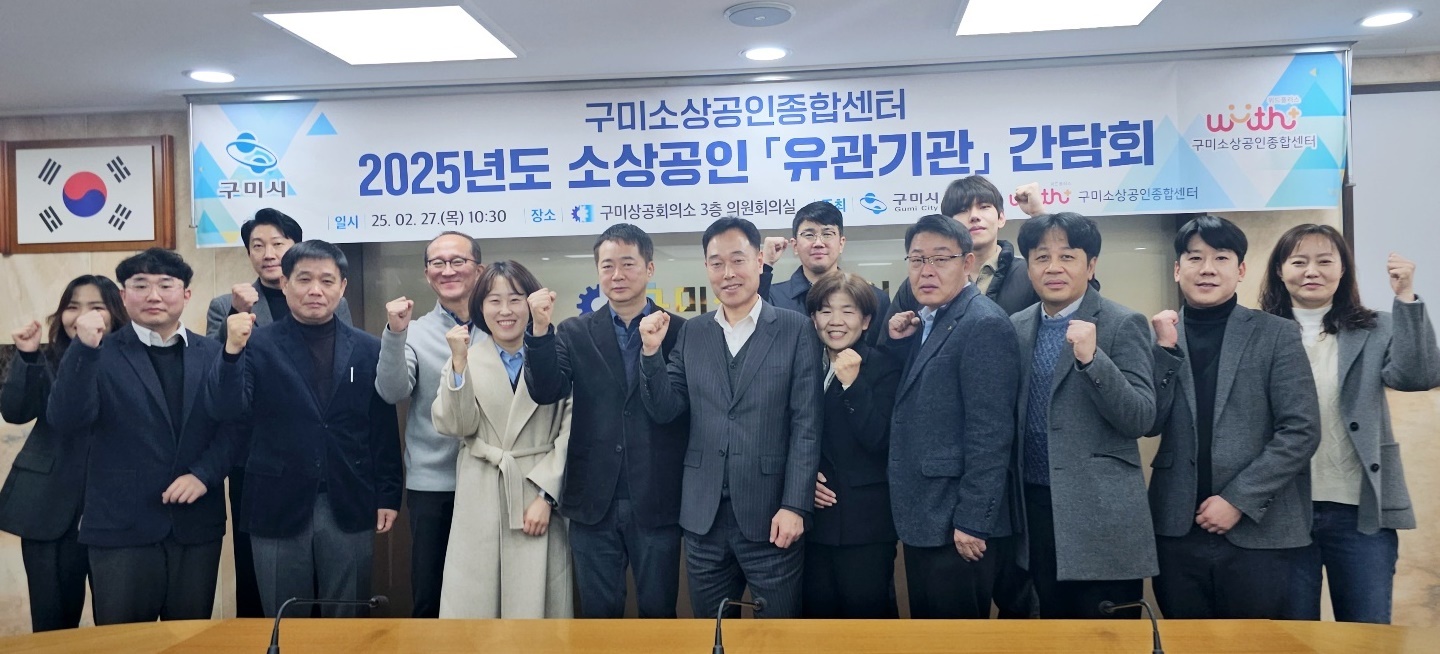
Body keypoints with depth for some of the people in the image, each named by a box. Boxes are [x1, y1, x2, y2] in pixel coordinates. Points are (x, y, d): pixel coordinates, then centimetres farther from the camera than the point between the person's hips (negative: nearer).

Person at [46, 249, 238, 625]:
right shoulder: (101, 355, -1)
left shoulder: (213, 354, 7)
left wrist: (204, 474, -12)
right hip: (122, 525, -2)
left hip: (197, 524, 2)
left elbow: (233, 424, 3)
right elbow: (66, 423, -14)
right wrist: (85, 350, -23)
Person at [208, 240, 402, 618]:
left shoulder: (368, 350, 4)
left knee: (347, 624, 11)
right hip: (279, 508, -1)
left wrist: (388, 496, 2)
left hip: (350, 509, 1)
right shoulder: (259, 345, -1)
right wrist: (232, 350, -28)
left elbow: (384, 429, 5)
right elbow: (225, 409, -13)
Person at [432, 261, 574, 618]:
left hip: (539, 494, -1)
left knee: (534, 601, 2)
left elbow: (570, 432, -3)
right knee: (472, 601, 6)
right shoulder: (466, 357, 5)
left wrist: (545, 495, -8)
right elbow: (455, 426, -5)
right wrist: (459, 363, -14)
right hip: (480, 499, 2)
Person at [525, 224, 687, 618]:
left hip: (657, 502, -1)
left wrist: (654, 345, -21)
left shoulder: (680, 331, 0)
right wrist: (541, 329, -20)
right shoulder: (575, 333, 6)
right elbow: (546, 392, -8)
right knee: (598, 613, 13)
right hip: (594, 501, 2)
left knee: (658, 611, 11)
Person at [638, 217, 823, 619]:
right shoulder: (691, 333, 8)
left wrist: (795, 506, -12)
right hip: (703, 516, 3)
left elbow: (806, 425, -6)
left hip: (770, 515, -3)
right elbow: (665, 411, 4)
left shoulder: (796, 330, -3)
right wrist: (651, 352, -10)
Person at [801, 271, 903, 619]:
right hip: (814, 516, 4)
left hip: (866, 523, -4)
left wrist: (852, 383, -20)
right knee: (818, 613, 11)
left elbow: (879, 443, -15)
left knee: (867, 615, 4)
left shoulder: (884, 368, -5)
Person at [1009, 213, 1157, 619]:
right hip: (1037, 510, 5)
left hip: (1101, 515, -5)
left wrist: (1092, 357, -26)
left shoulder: (1123, 325, -6)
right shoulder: (1016, 327, 9)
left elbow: (1142, 419, -14)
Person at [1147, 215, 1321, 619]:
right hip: (1177, 529, 2)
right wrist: (1166, 348, -9)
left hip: (1258, 531, -2)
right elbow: (1149, 424, -1)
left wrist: (1239, 500, -12)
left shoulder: (1276, 334, 0)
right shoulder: (1160, 336, 6)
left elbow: (1301, 431, -6)